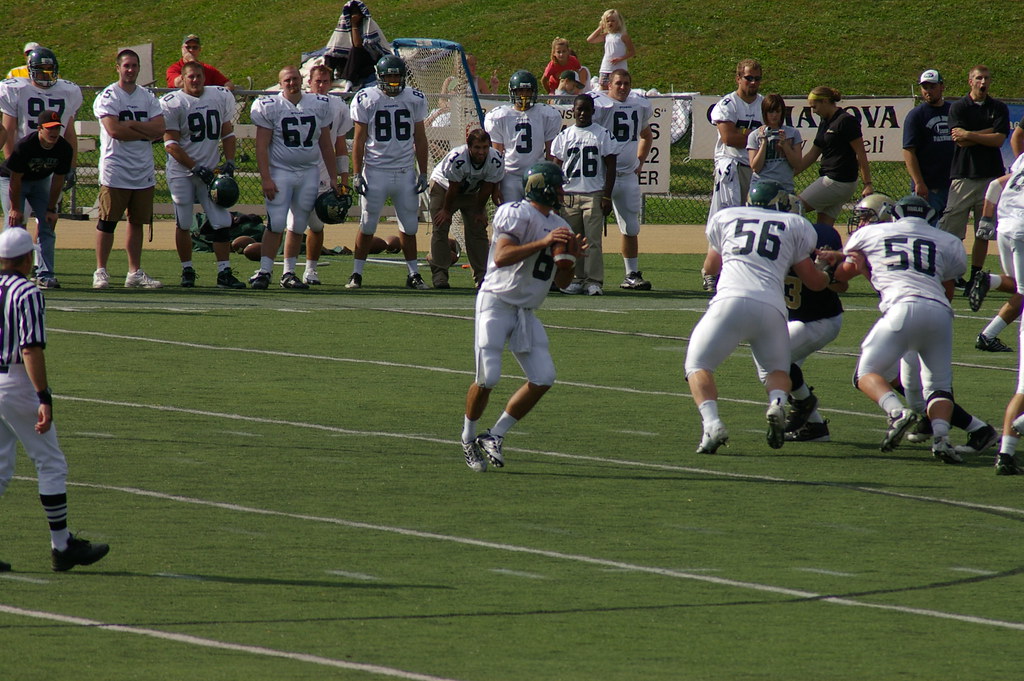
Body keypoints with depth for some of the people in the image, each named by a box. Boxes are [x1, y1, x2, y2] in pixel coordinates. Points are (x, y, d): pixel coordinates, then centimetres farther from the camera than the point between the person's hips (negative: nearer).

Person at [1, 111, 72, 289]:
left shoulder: (64, 149, -19)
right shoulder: (24, 146, -32)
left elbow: (58, 180, -9)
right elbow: (15, 179, -24)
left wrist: (51, 209, -8)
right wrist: (15, 208, -20)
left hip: (40, 181, 5)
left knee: (47, 224, -4)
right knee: (15, 223, -15)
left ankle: (45, 274, -1)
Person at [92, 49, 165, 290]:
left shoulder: (148, 97, 11)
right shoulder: (107, 97, -5)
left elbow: (160, 129, -2)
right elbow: (114, 130, -18)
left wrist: (130, 125, -12)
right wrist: (146, 132, -9)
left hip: (144, 172, 5)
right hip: (115, 170, -5)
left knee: (137, 222, 9)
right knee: (107, 222, -3)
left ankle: (135, 272, 14)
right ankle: (101, 271, 2)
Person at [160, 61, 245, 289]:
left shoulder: (221, 97, 6)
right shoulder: (172, 103, -7)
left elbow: (227, 133, 15)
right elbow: (171, 144, -10)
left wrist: (229, 162, 2)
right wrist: (196, 168, -15)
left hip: (210, 170, 3)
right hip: (182, 171, -3)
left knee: (222, 222, -5)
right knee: (183, 224, 2)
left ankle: (224, 273, -3)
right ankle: (187, 271, 16)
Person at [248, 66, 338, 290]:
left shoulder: (319, 105, 6)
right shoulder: (269, 107, -5)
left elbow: (326, 144, 13)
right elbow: (262, 146, -7)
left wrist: (333, 177, 11)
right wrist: (265, 178, -15)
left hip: (309, 172, 4)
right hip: (280, 171, -4)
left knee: (298, 226, 6)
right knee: (276, 224, -12)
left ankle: (289, 274, 13)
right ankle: (264, 271, -9)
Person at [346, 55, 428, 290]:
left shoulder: (414, 99, 4)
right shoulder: (366, 100, -3)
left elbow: (420, 138, 10)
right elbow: (359, 139, 0)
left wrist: (423, 173, 6)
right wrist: (356, 174, -5)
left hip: (405, 172, 2)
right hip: (375, 171, -2)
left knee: (409, 225, 5)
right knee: (367, 225, 1)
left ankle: (413, 274, 14)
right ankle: (356, 274, 7)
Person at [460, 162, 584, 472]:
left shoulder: (558, 225, 14)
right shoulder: (517, 214, -11)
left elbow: (562, 282, 18)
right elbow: (501, 257, -25)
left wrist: (570, 258, -2)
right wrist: (543, 243, -28)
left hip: (526, 312, 8)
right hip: (496, 303, -8)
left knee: (543, 379, -5)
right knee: (487, 379, -11)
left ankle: (495, 436, 7)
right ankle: (468, 439, 11)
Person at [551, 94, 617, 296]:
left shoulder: (603, 135, 4)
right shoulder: (564, 136, 11)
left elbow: (610, 167, 3)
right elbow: (557, 167, 12)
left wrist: (607, 196, -4)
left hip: (594, 195, -3)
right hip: (569, 194, 3)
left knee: (593, 240, -8)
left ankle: (594, 281, -8)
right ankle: (577, 279, 10)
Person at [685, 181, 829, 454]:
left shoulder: (725, 217, 23)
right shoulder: (795, 225, 20)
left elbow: (710, 266, 38)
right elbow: (814, 282, 27)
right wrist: (830, 275, 49)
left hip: (731, 299, -1)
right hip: (771, 306, 1)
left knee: (698, 366, 10)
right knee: (778, 368, 22)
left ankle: (712, 424, -16)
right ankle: (777, 403, -12)